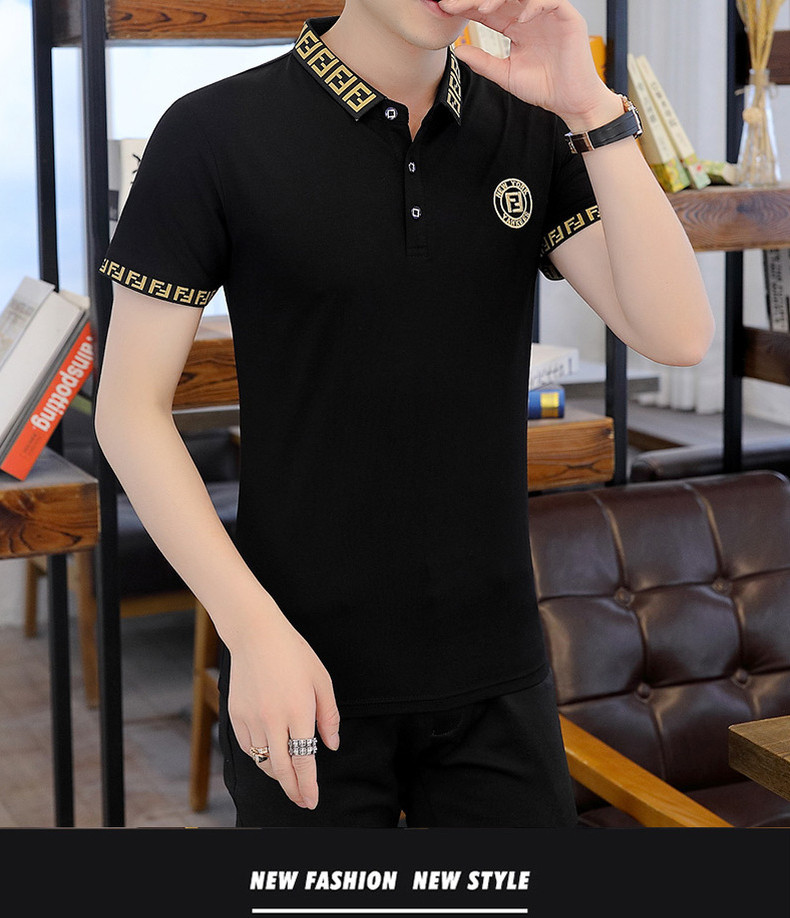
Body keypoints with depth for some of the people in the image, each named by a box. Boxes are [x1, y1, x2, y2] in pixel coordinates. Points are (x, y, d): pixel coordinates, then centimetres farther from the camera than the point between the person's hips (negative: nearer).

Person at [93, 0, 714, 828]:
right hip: (308, 671, -3)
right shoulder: (214, 132, -8)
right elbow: (128, 409, -7)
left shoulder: (532, 133, 3)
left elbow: (677, 336, -7)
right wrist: (254, 630, -14)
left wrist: (593, 108, -16)